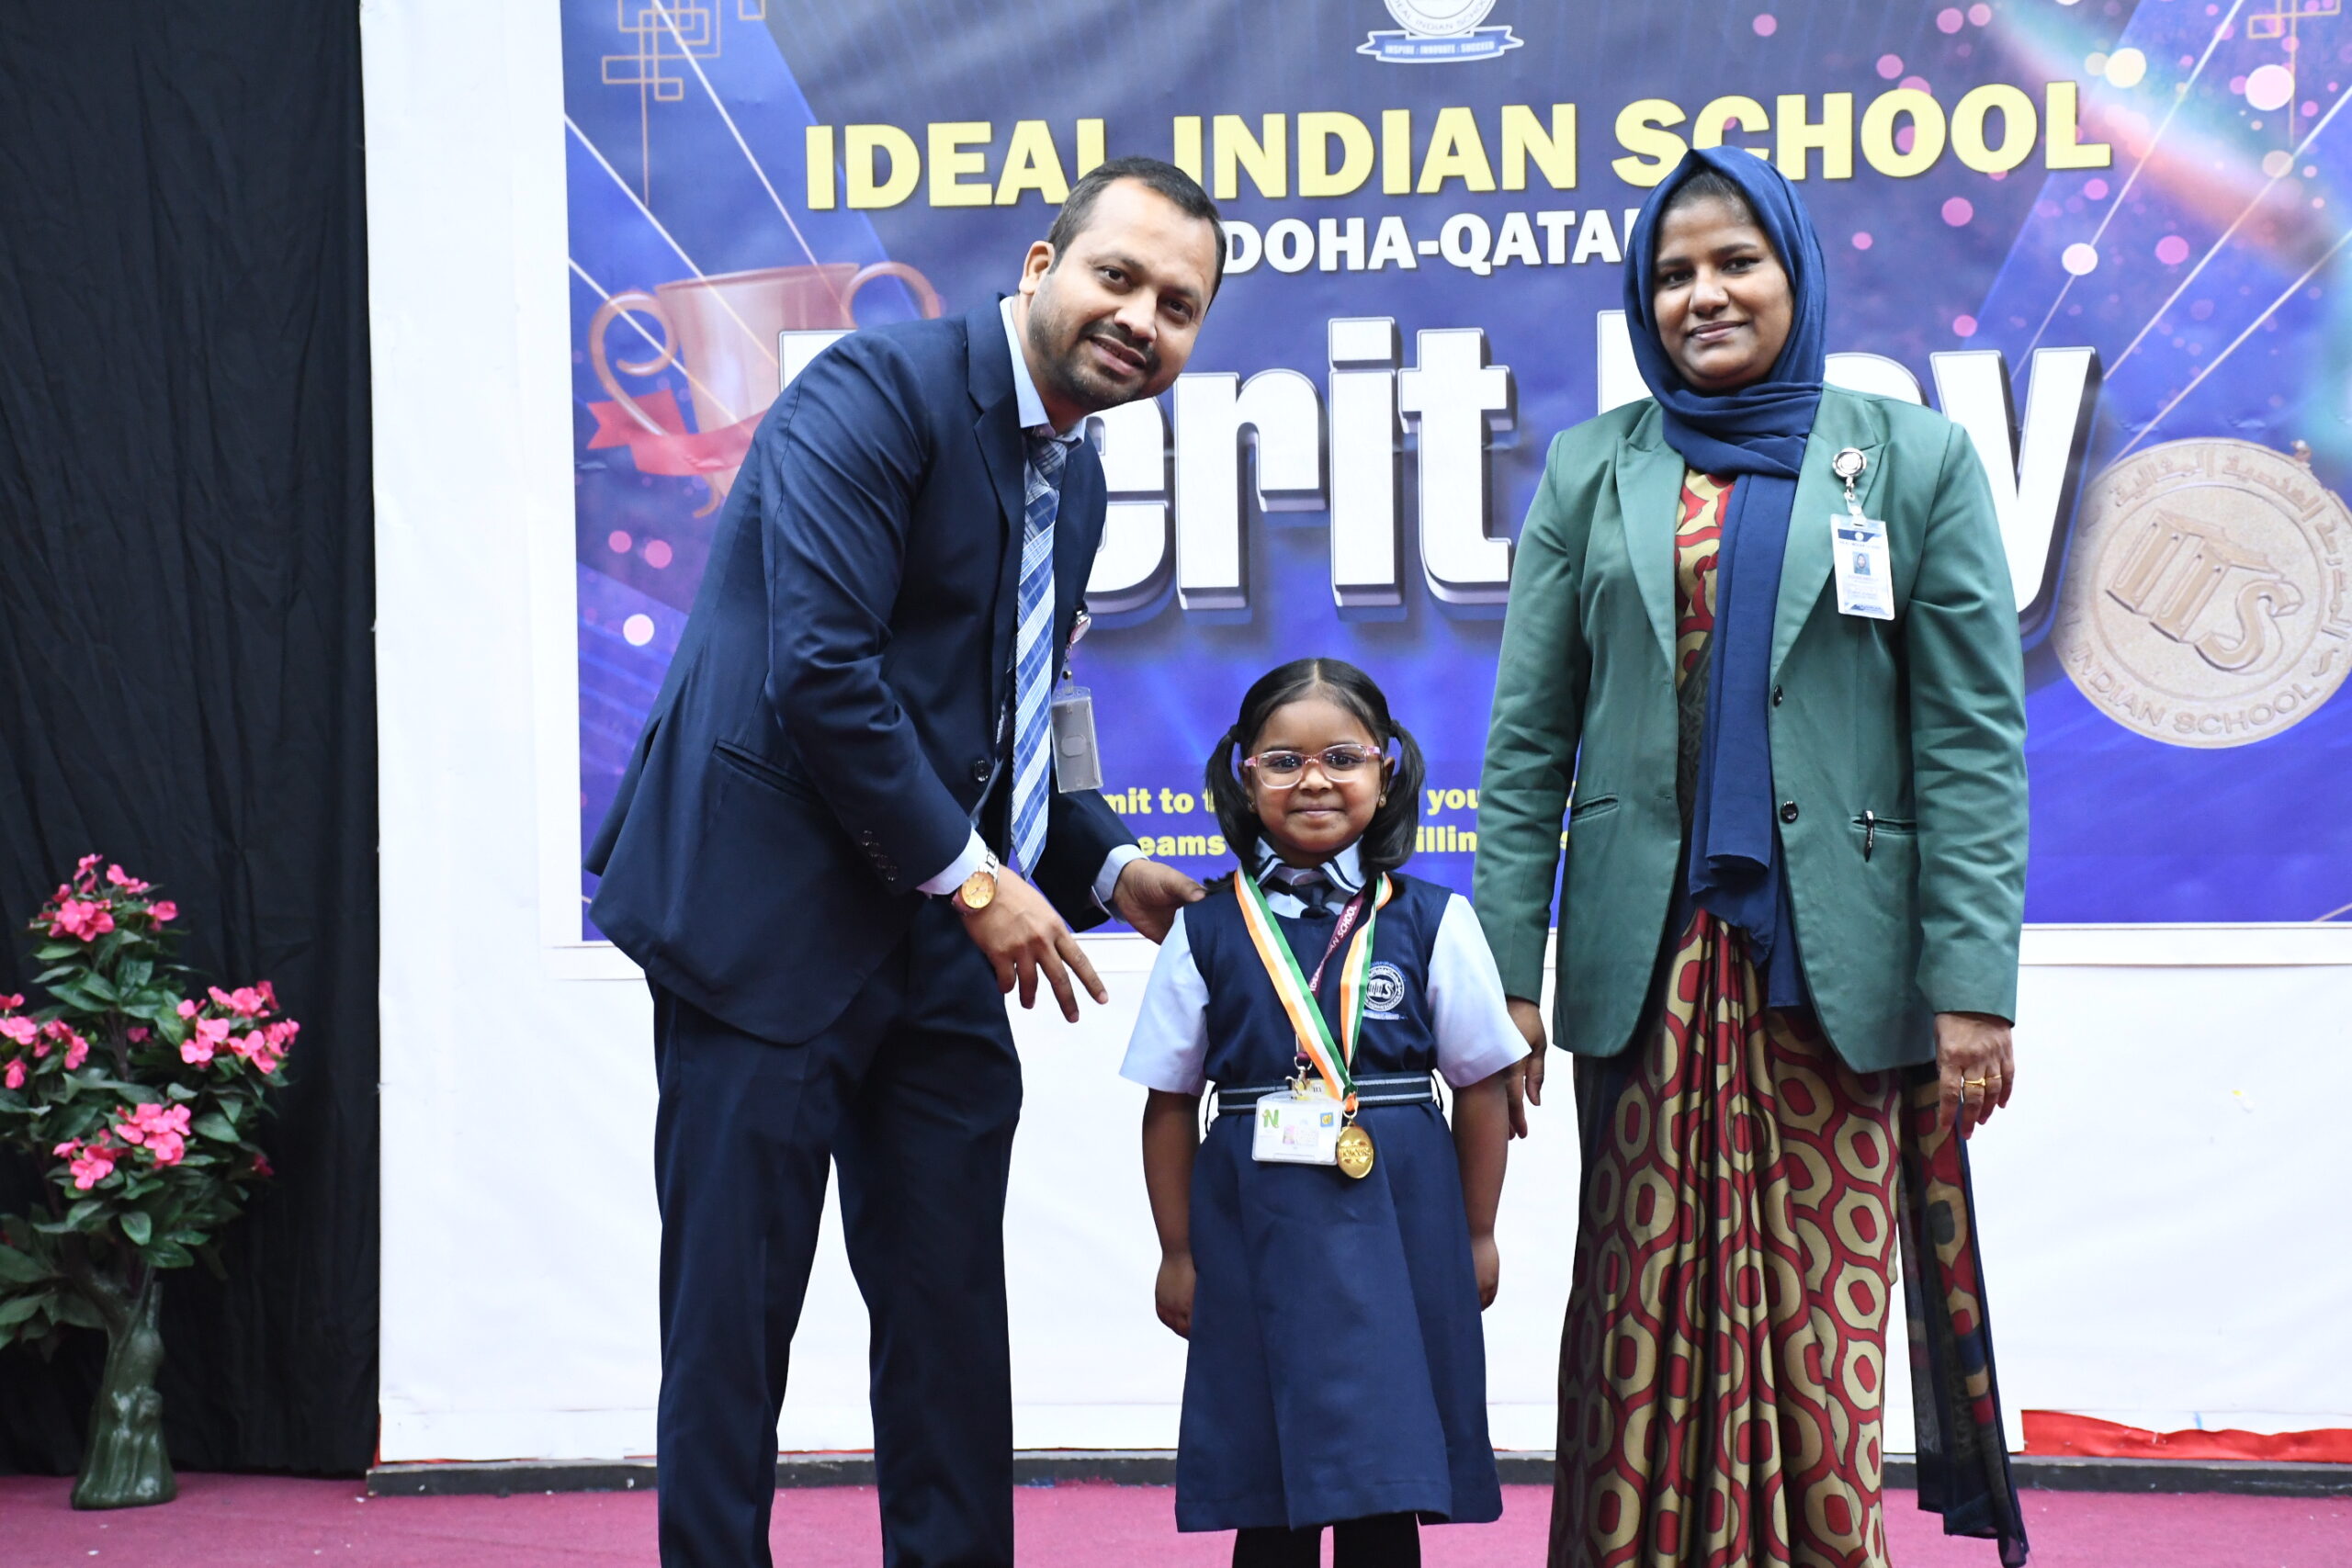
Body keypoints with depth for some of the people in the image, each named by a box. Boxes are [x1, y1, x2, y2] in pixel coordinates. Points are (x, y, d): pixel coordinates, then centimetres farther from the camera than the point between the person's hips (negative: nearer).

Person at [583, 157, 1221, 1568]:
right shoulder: (877, 394, -13)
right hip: (768, 918, -8)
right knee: (734, 1307, 0)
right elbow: (820, 671, -22)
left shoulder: (1074, 477, 14)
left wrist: (1107, 867, 7)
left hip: (937, 941, 8)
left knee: (953, 1314, 11)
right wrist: (971, 876, -17)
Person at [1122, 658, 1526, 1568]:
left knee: (1386, 1493, 2)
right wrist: (1177, 1252, 4)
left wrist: (1476, 1236, 5)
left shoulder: (1431, 922, 0)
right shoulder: (1208, 932, 2)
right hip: (1254, 1234, 1)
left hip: (1397, 1226, -1)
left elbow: (1481, 1085, 5)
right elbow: (1170, 1103, 5)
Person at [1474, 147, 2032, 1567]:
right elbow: (1529, 742, 7)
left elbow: (1974, 742, -1)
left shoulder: (1917, 460, 4)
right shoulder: (1593, 470, 10)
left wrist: (1973, 983, -8)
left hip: (1834, 958, -1)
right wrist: (1504, 968, -1)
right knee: (1649, 1314, 3)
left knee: (1824, 1317, 0)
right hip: (1646, 957, 2)